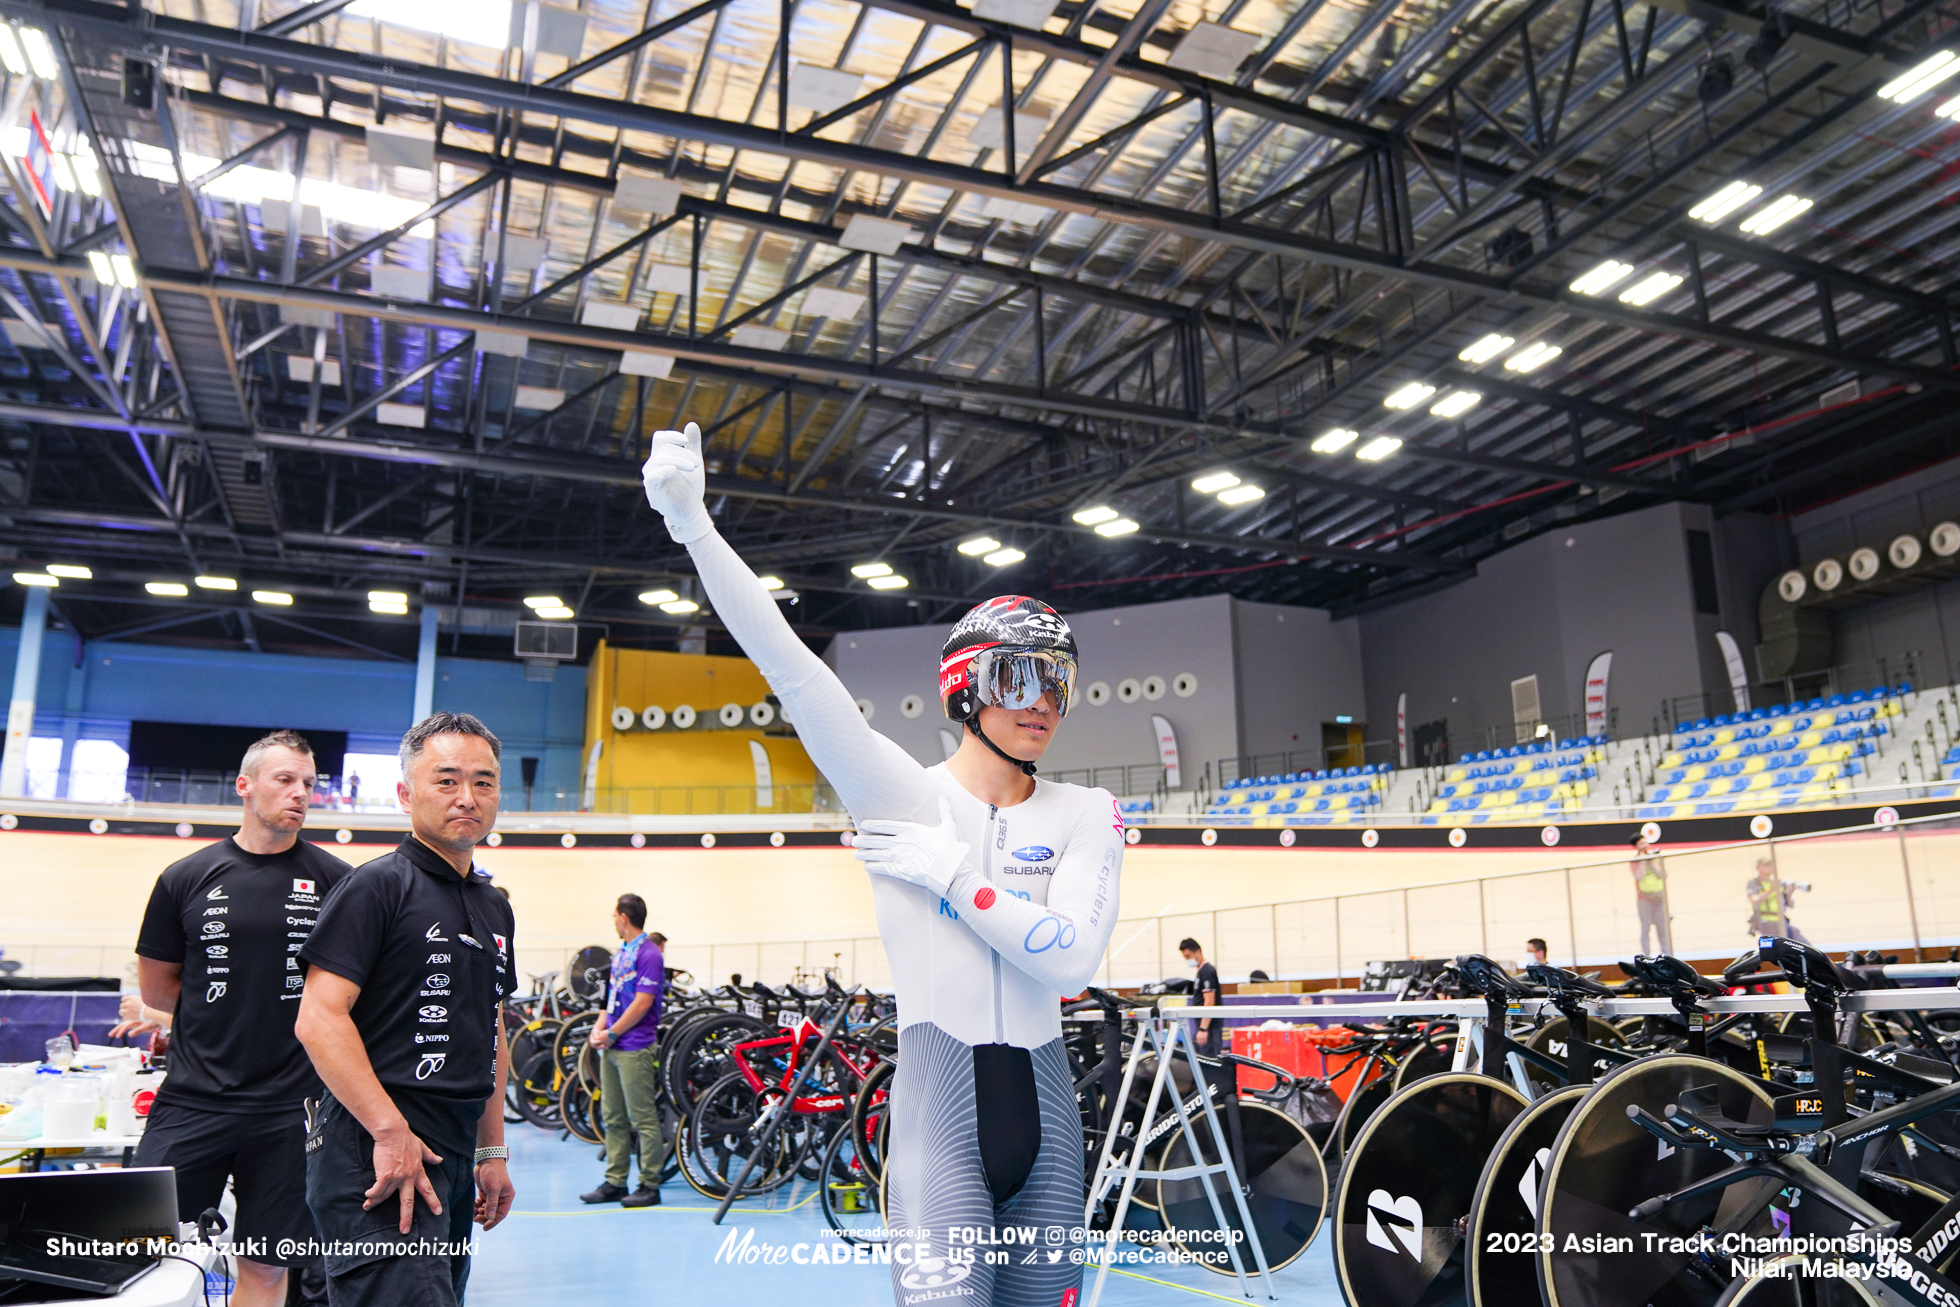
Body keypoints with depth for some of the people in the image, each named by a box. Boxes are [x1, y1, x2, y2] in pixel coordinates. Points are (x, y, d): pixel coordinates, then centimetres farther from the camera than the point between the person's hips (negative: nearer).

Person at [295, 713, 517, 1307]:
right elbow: (319, 1019, -14)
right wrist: (391, 1132, -19)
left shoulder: (494, 907, 17)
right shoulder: (377, 886, -6)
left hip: (456, 1160, 8)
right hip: (379, 1155, -8)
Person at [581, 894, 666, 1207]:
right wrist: (599, 1028, 5)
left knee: (643, 1119, -4)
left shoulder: (648, 954, -12)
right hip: (613, 1048, 9)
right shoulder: (621, 953, 17)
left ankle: (650, 1185, 2)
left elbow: (642, 1004, -17)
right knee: (614, 1119, 12)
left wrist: (612, 1034, -11)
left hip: (636, 1048, -9)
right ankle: (615, 1182, 19)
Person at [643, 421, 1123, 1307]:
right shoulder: (900, 793, -2)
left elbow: (1070, 959, -10)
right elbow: (791, 668, -13)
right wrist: (692, 524, -20)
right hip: (939, 1104, -3)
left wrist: (950, 874, -13)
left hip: (1045, 1109, 4)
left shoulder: (1087, 816, 4)